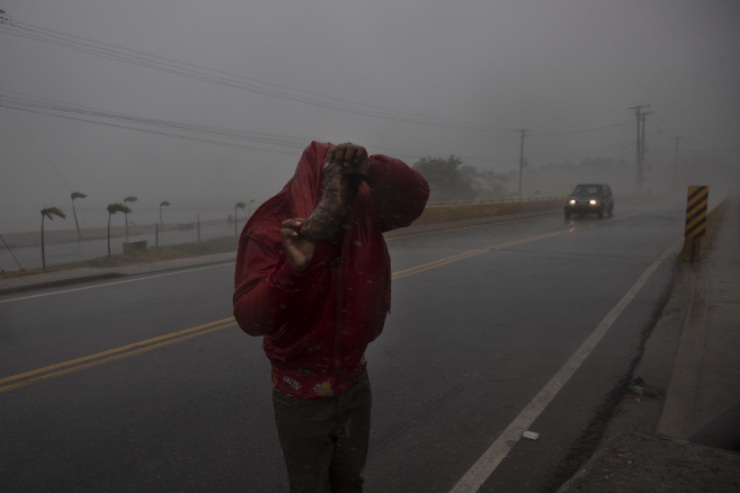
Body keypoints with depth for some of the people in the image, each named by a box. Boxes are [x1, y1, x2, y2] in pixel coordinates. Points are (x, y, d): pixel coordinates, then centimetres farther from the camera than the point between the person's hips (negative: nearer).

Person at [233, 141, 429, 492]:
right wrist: (292, 268, -44)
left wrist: (368, 168, -39)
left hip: (355, 383, 4)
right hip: (301, 394, -4)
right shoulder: (271, 230, -21)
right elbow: (250, 319, -27)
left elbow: (414, 196, -22)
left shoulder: (362, 212, -9)